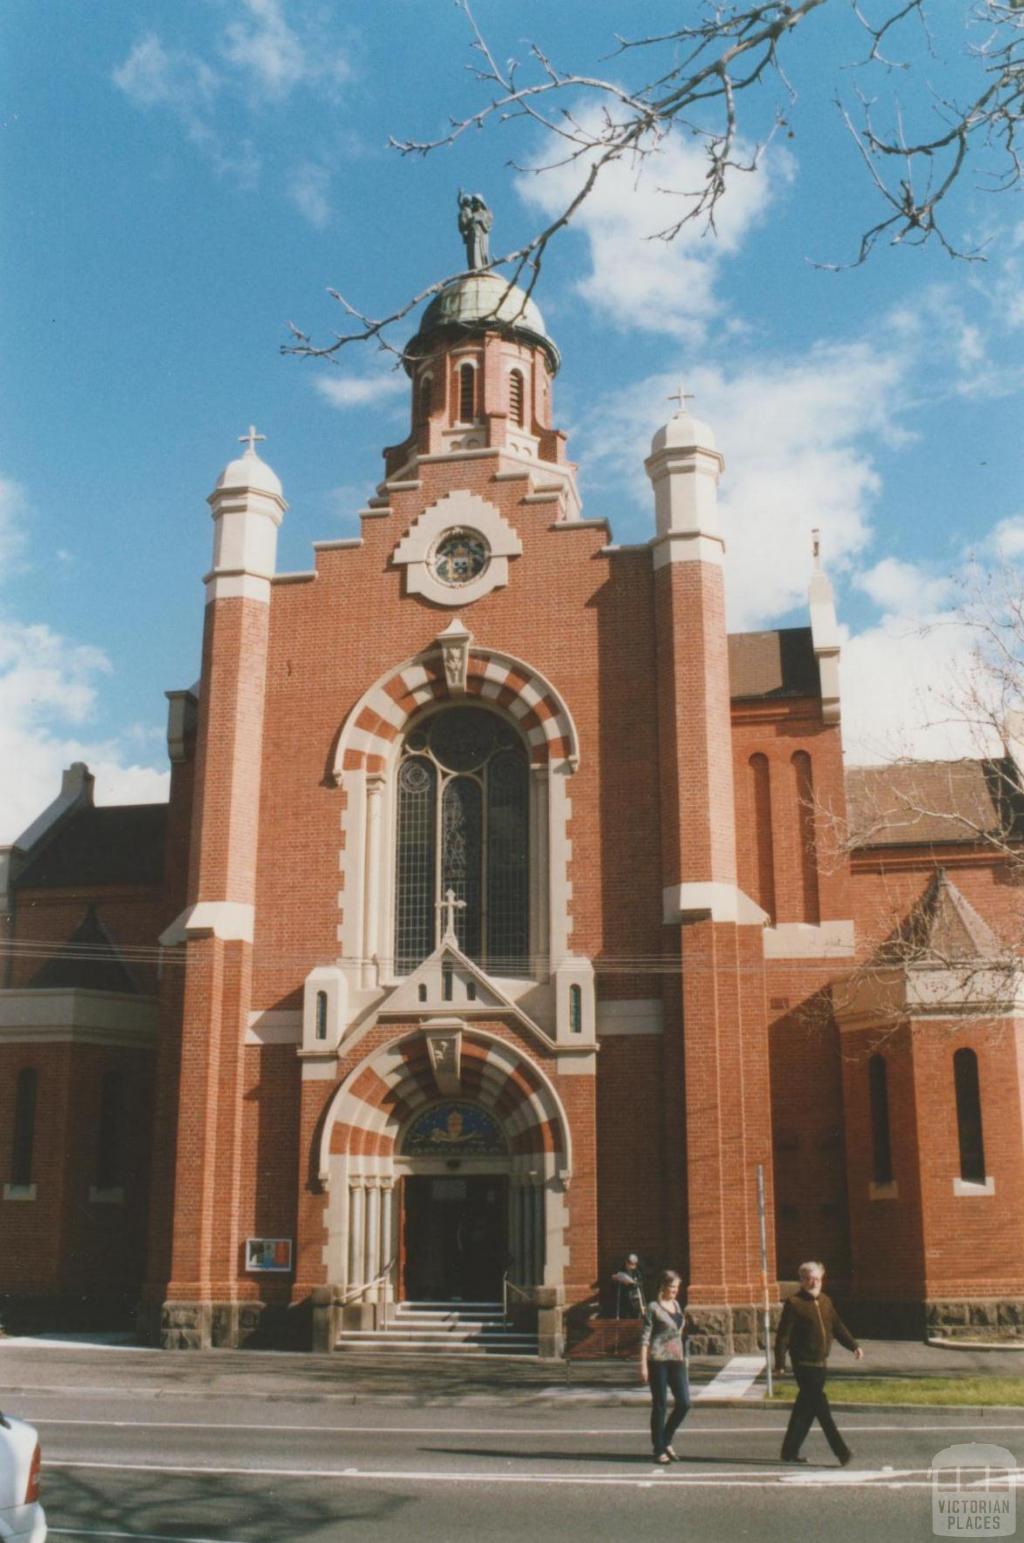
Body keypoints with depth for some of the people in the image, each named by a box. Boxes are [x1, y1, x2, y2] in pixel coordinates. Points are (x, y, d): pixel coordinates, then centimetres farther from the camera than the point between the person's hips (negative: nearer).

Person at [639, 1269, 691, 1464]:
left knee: (684, 1403, 0)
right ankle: (659, 1450, 10)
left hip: (676, 1360, 6)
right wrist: (643, 1365, -11)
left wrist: (683, 1358, 18)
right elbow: (645, 1337, -7)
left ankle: (666, 1441, 18)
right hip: (658, 1360, -6)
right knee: (660, 1406, 0)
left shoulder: (677, 1305, 14)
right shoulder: (653, 1307, -5)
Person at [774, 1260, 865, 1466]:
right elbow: (783, 1335, -11)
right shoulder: (794, 1304, -9)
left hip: (820, 1363, 8)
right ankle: (841, 1452, -6)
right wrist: (780, 1362, -15)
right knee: (821, 1407, -8)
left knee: (806, 1408, 12)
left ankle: (790, 1451, 21)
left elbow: (838, 1326, 20)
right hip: (804, 1364, -8)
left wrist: (853, 1345, 7)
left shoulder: (825, 1301, 13)